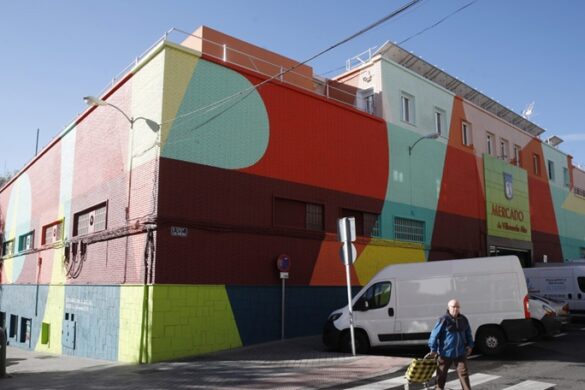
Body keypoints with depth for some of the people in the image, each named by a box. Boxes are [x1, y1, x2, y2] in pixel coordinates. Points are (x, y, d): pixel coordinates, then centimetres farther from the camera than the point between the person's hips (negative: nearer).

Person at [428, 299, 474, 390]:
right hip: (445, 352, -3)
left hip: (461, 352, 4)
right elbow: (435, 334, -11)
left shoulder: (464, 319, 4)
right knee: (442, 373, 10)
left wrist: (470, 345, 10)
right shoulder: (444, 320, -14)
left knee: (463, 372, 4)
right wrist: (433, 349, -10)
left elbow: (468, 333, 19)